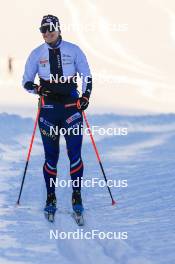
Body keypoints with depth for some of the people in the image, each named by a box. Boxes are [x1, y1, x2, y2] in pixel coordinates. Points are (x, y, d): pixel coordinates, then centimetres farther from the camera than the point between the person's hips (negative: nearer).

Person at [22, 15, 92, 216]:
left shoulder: (73, 50, 2)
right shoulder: (37, 54, 4)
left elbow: (86, 76, 8)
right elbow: (26, 82, 8)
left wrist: (85, 96, -6)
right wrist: (38, 89, -12)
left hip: (72, 106, -1)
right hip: (49, 108, 1)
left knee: (74, 153, -6)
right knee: (51, 156, 3)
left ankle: (77, 196, 5)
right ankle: (51, 198, 15)